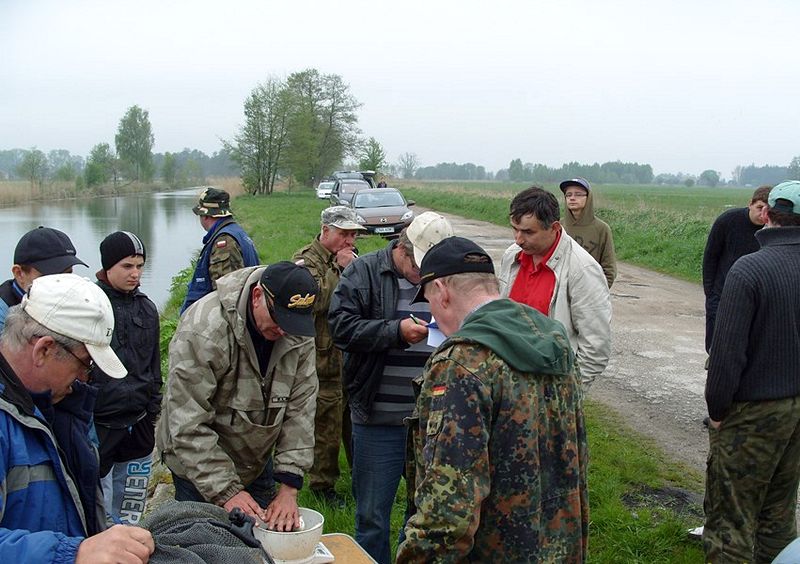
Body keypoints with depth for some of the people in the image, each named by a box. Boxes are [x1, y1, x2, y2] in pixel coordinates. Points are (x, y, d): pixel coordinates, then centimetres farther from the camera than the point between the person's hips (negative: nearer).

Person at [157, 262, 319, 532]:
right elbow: (188, 425, -28)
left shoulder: (299, 334, -13)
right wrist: (226, 491, -29)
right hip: (198, 466, -4)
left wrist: (289, 485, -18)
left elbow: (300, 411, -12)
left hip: (257, 463, 5)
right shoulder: (205, 328, -30)